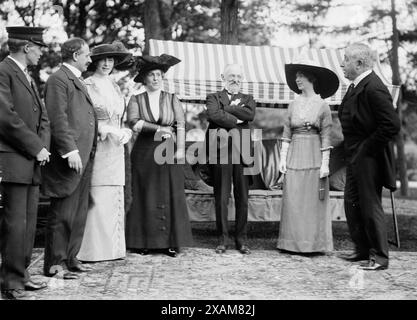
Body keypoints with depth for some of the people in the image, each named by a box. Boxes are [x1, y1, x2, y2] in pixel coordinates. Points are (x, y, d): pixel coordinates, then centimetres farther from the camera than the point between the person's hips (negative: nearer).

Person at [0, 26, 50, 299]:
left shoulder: (28, 77, 21)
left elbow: (43, 118, 20)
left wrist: (43, 147, 2)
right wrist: (36, 148, -12)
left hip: (32, 162, 9)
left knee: (29, 222, 11)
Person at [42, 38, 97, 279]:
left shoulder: (78, 81, 23)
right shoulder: (59, 79, -7)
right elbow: (58, 118, -16)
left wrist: (90, 151, 14)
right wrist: (70, 151, -22)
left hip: (84, 157, 9)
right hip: (70, 157, -9)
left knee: (79, 212, 12)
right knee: (63, 212, -4)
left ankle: (70, 258, 20)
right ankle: (55, 263, 3)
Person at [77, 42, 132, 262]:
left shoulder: (114, 86, 18)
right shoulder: (87, 86, -4)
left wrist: (124, 132, 3)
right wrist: (108, 130, -17)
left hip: (115, 149, 7)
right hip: (96, 147, -7)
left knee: (114, 198, 7)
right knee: (96, 199, -8)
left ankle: (112, 248, 14)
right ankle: (91, 249, -2)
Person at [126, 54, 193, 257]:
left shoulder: (172, 100, 10)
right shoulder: (136, 100, 7)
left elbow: (181, 125, 0)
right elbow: (134, 122, -9)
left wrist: (180, 149, -12)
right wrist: (160, 128, -11)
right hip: (144, 153, -1)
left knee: (171, 196, 0)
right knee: (144, 197, 0)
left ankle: (171, 242, 5)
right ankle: (143, 242, 6)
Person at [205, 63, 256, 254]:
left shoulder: (247, 99, 19)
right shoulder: (214, 97, 13)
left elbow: (250, 115, -4)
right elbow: (213, 115, -10)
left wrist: (227, 108, -4)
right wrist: (236, 120, -7)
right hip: (220, 151, -2)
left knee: (242, 198, 3)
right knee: (221, 198, 1)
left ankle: (241, 239, 12)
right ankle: (223, 239, 9)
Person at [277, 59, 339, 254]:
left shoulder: (322, 105, -1)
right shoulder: (293, 105, 10)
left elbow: (326, 137, -3)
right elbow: (286, 134, 10)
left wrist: (325, 163, -8)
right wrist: (283, 158, 3)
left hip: (314, 156, -3)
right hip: (294, 155, 4)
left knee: (313, 201, -1)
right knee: (292, 201, 2)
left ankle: (314, 243, 7)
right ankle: (293, 243, 9)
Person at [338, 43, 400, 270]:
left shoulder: (374, 88, -20)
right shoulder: (356, 86, 11)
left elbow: (392, 125, -25)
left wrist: (367, 149, -19)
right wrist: (351, 149, 11)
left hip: (369, 158, -10)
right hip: (355, 158, 10)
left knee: (370, 206, -1)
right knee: (351, 203, 16)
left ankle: (379, 257, 11)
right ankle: (362, 249, 30)